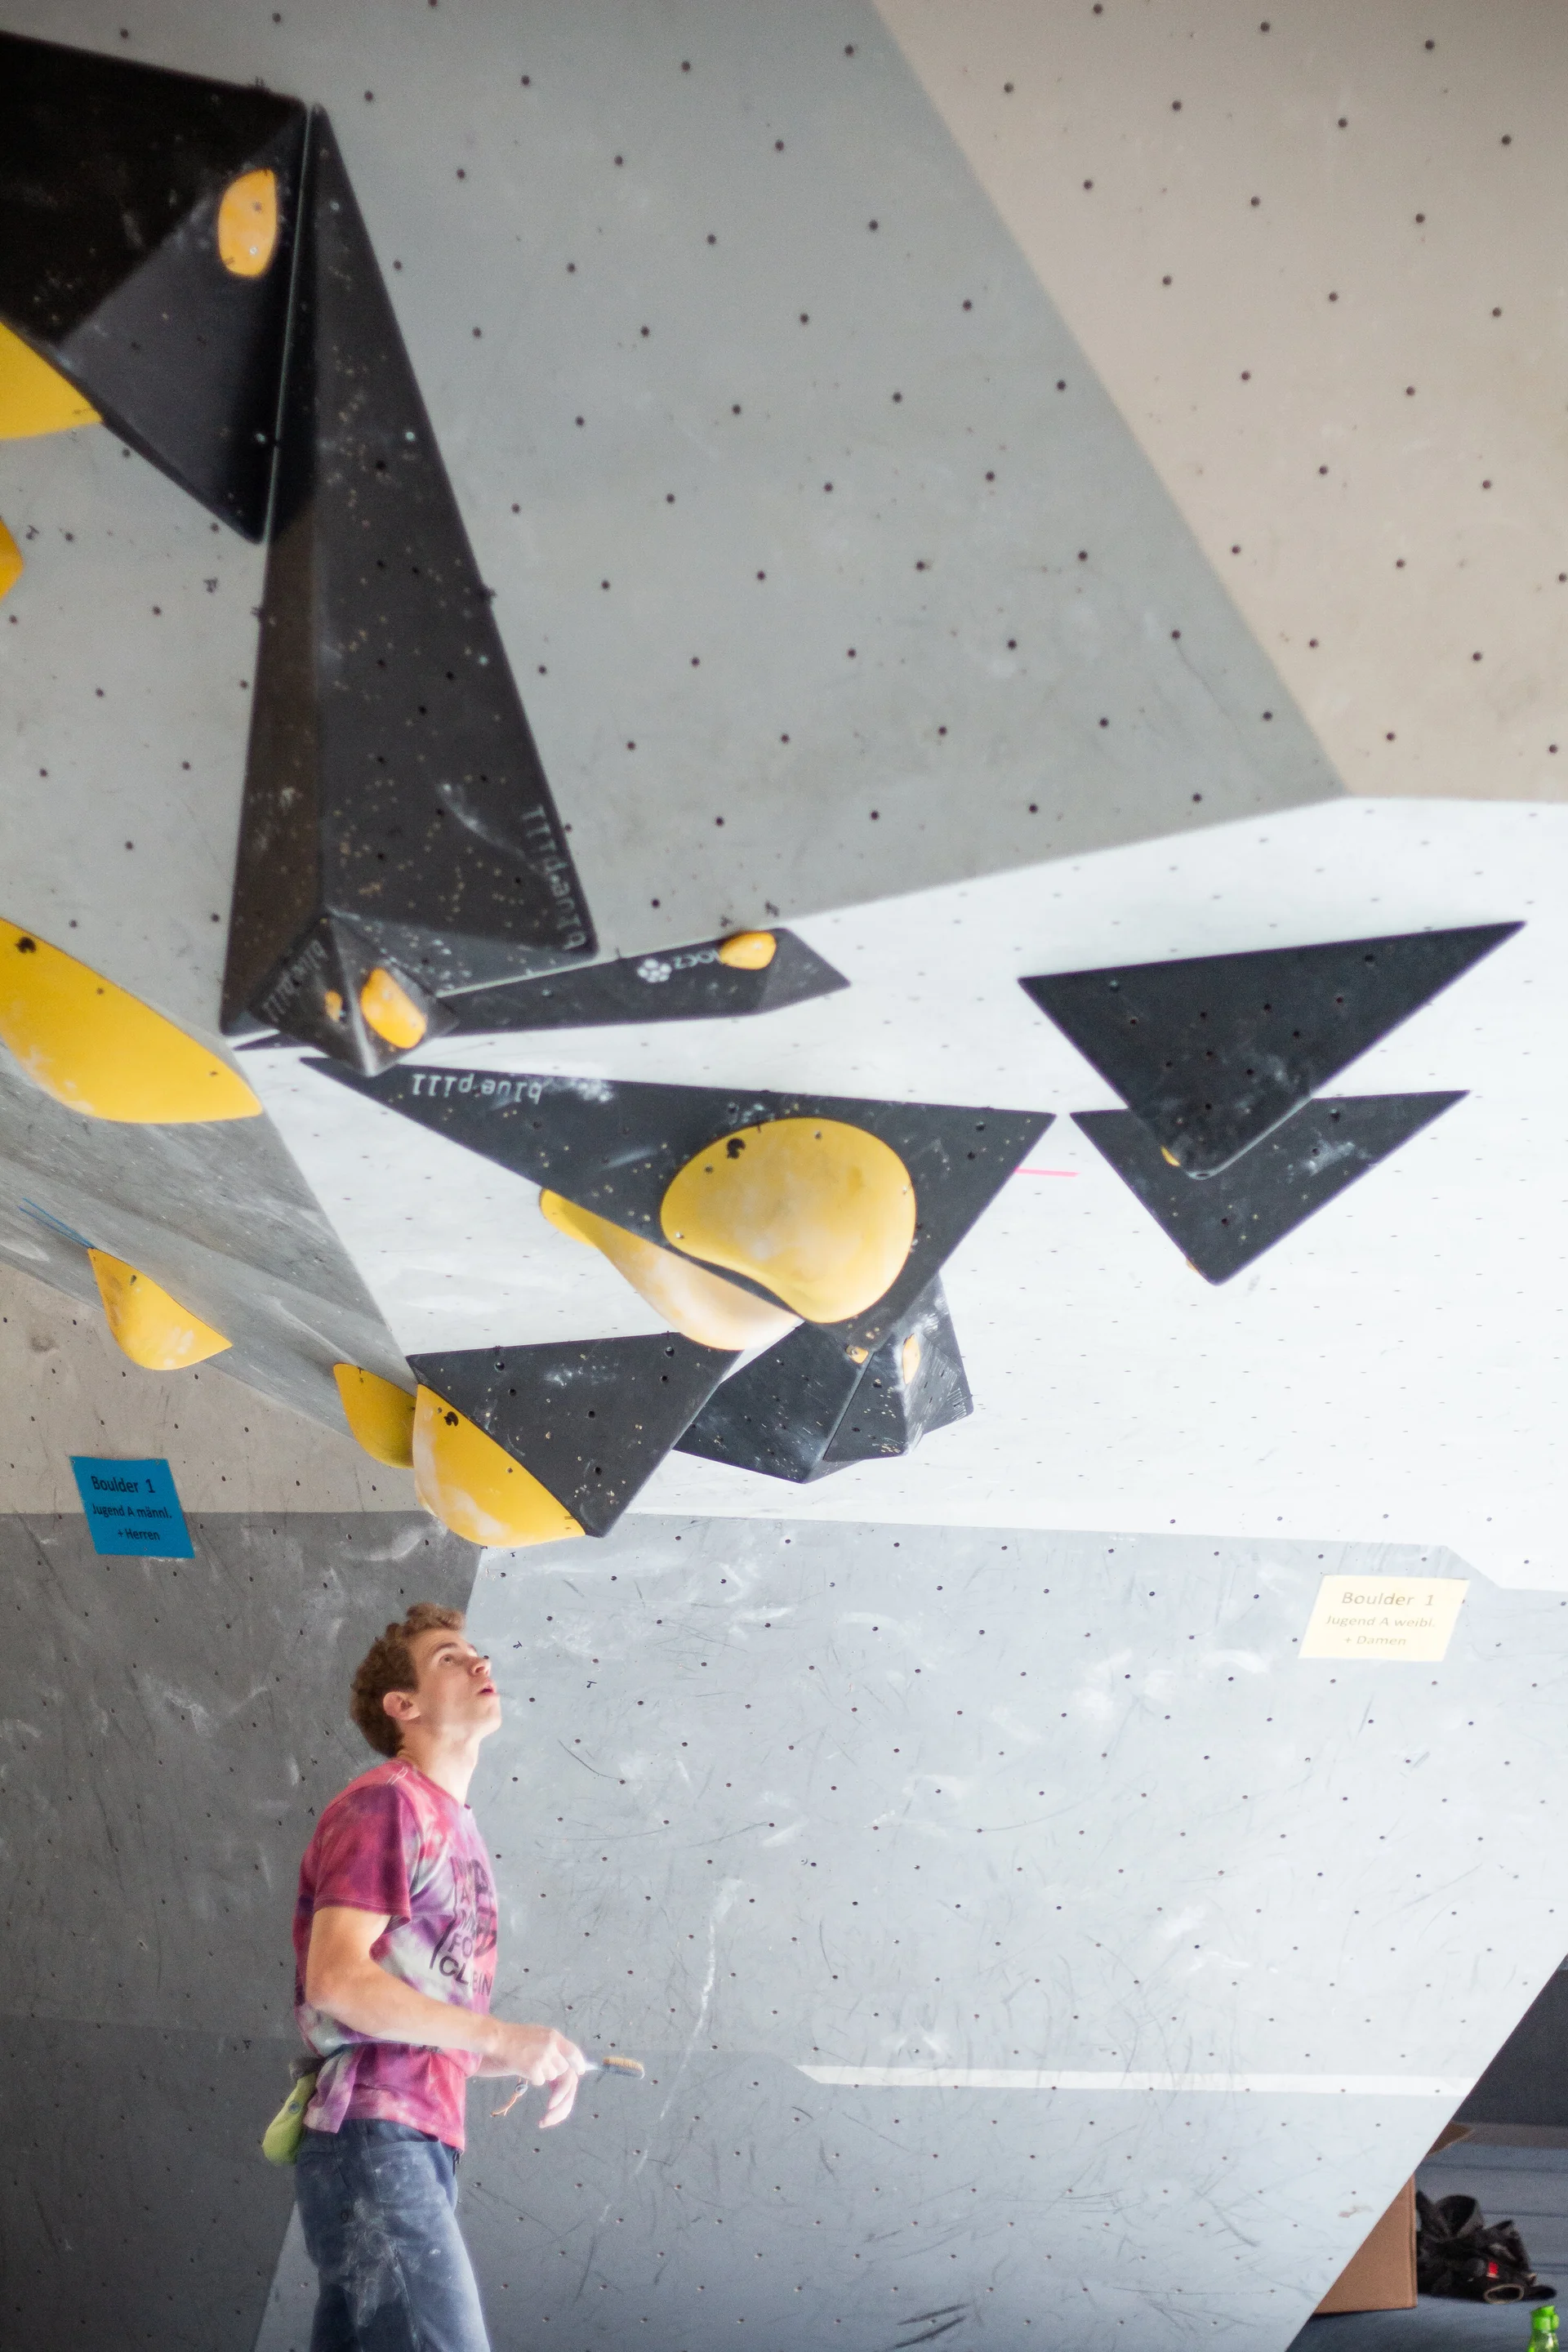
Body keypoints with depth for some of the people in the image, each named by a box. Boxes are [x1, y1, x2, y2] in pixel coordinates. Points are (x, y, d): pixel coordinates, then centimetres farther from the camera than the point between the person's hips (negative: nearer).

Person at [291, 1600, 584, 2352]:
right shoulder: (384, 1804, -7)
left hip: (421, 2146, 9)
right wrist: (504, 2037, -18)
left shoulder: (454, 1829, 20)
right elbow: (337, 1980, -19)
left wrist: (530, 2060, 8)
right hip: (372, 2141, -9)